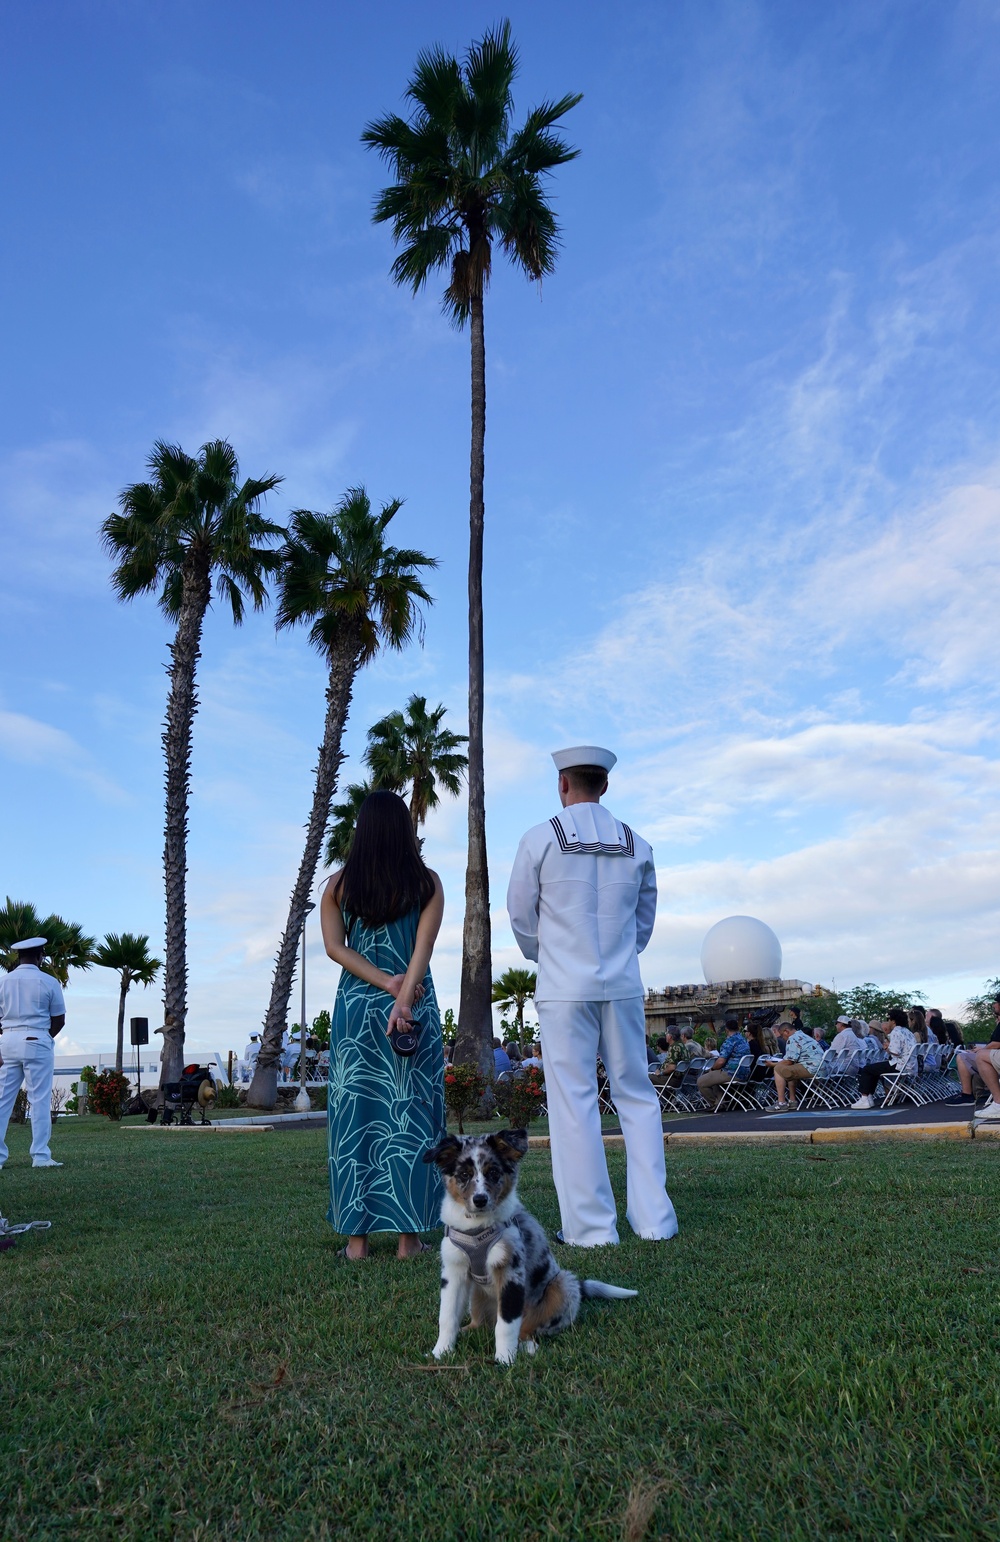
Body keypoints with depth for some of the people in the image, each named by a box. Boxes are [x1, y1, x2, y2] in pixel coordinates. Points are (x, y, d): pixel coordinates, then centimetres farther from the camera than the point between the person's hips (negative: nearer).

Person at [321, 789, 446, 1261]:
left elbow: (335, 946, -3)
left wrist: (384, 982, -7)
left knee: (356, 1114, 7)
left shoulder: (339, 884, 4)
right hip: (416, 1008, -1)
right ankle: (409, 1235, 9)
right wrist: (403, 996, -16)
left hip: (355, 1006, 1)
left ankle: (357, 1236, 11)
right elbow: (424, 946, -10)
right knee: (411, 1113, 5)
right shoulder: (427, 882, 0)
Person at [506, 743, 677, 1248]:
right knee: (636, 1096, 12)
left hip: (564, 989, -3)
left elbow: (521, 915, 3)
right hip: (623, 987, 3)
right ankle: (653, 1219, 14)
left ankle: (590, 1226, 7)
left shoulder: (540, 839, -4)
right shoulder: (636, 845, 5)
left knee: (573, 1102, 2)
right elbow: (645, 918, 12)